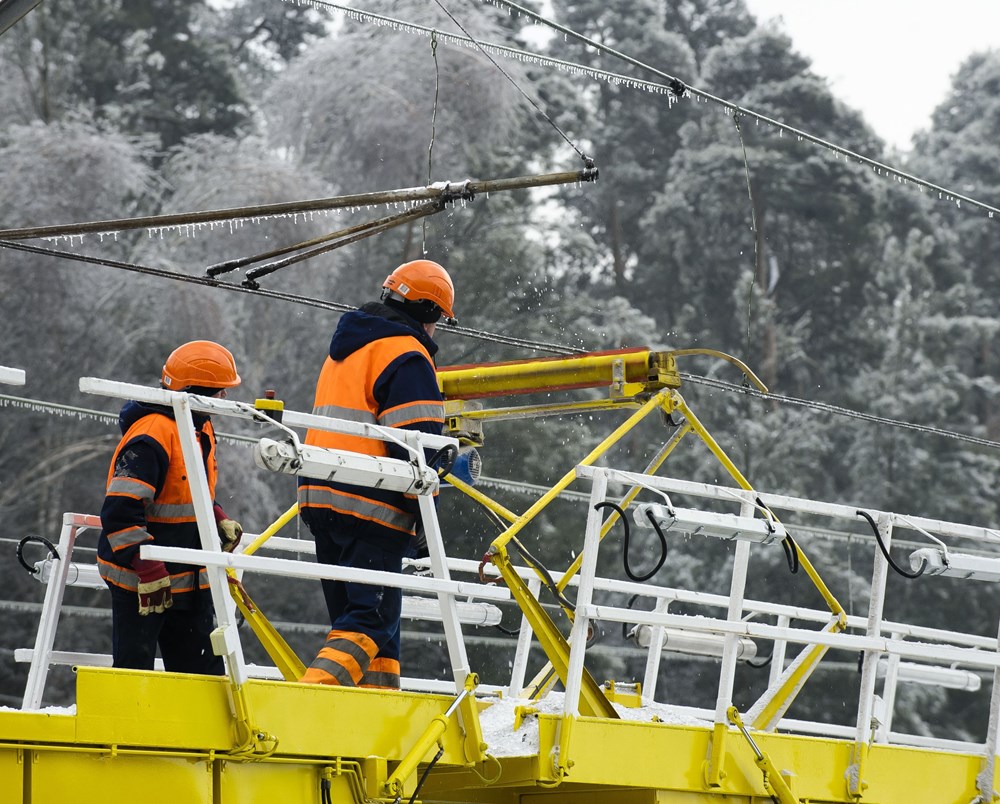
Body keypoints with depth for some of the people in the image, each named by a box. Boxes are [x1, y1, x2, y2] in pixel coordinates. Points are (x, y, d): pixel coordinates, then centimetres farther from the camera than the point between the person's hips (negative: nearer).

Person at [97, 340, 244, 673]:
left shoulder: (201, 428, 8)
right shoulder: (151, 436, -23)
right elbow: (121, 510, -27)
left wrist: (219, 521, 8)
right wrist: (148, 571, -29)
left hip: (190, 580, 9)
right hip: (137, 581, -9)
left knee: (204, 668, 11)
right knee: (134, 668, -3)